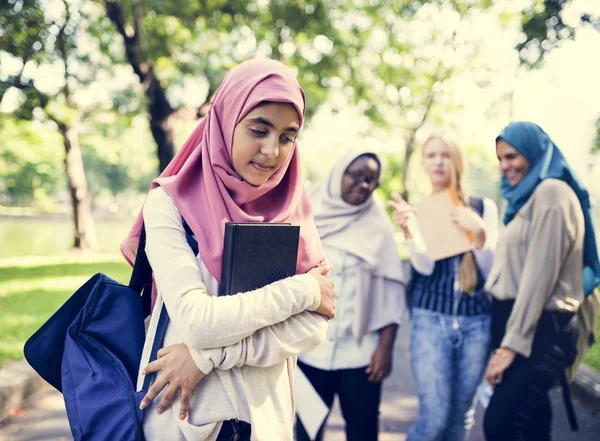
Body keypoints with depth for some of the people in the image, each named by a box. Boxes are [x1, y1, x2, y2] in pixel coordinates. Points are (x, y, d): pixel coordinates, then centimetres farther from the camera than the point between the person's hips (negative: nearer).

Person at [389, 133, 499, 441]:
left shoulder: (483, 207, 4)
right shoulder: (416, 210, 4)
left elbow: (490, 271, -2)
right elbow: (425, 266, -10)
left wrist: (479, 233, -20)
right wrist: (408, 231, -28)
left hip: (476, 321, 1)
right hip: (430, 320, -1)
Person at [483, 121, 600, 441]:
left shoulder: (551, 192, -11)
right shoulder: (528, 196, 19)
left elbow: (540, 274, -17)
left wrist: (512, 343, -18)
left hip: (540, 329, -9)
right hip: (523, 323, 9)